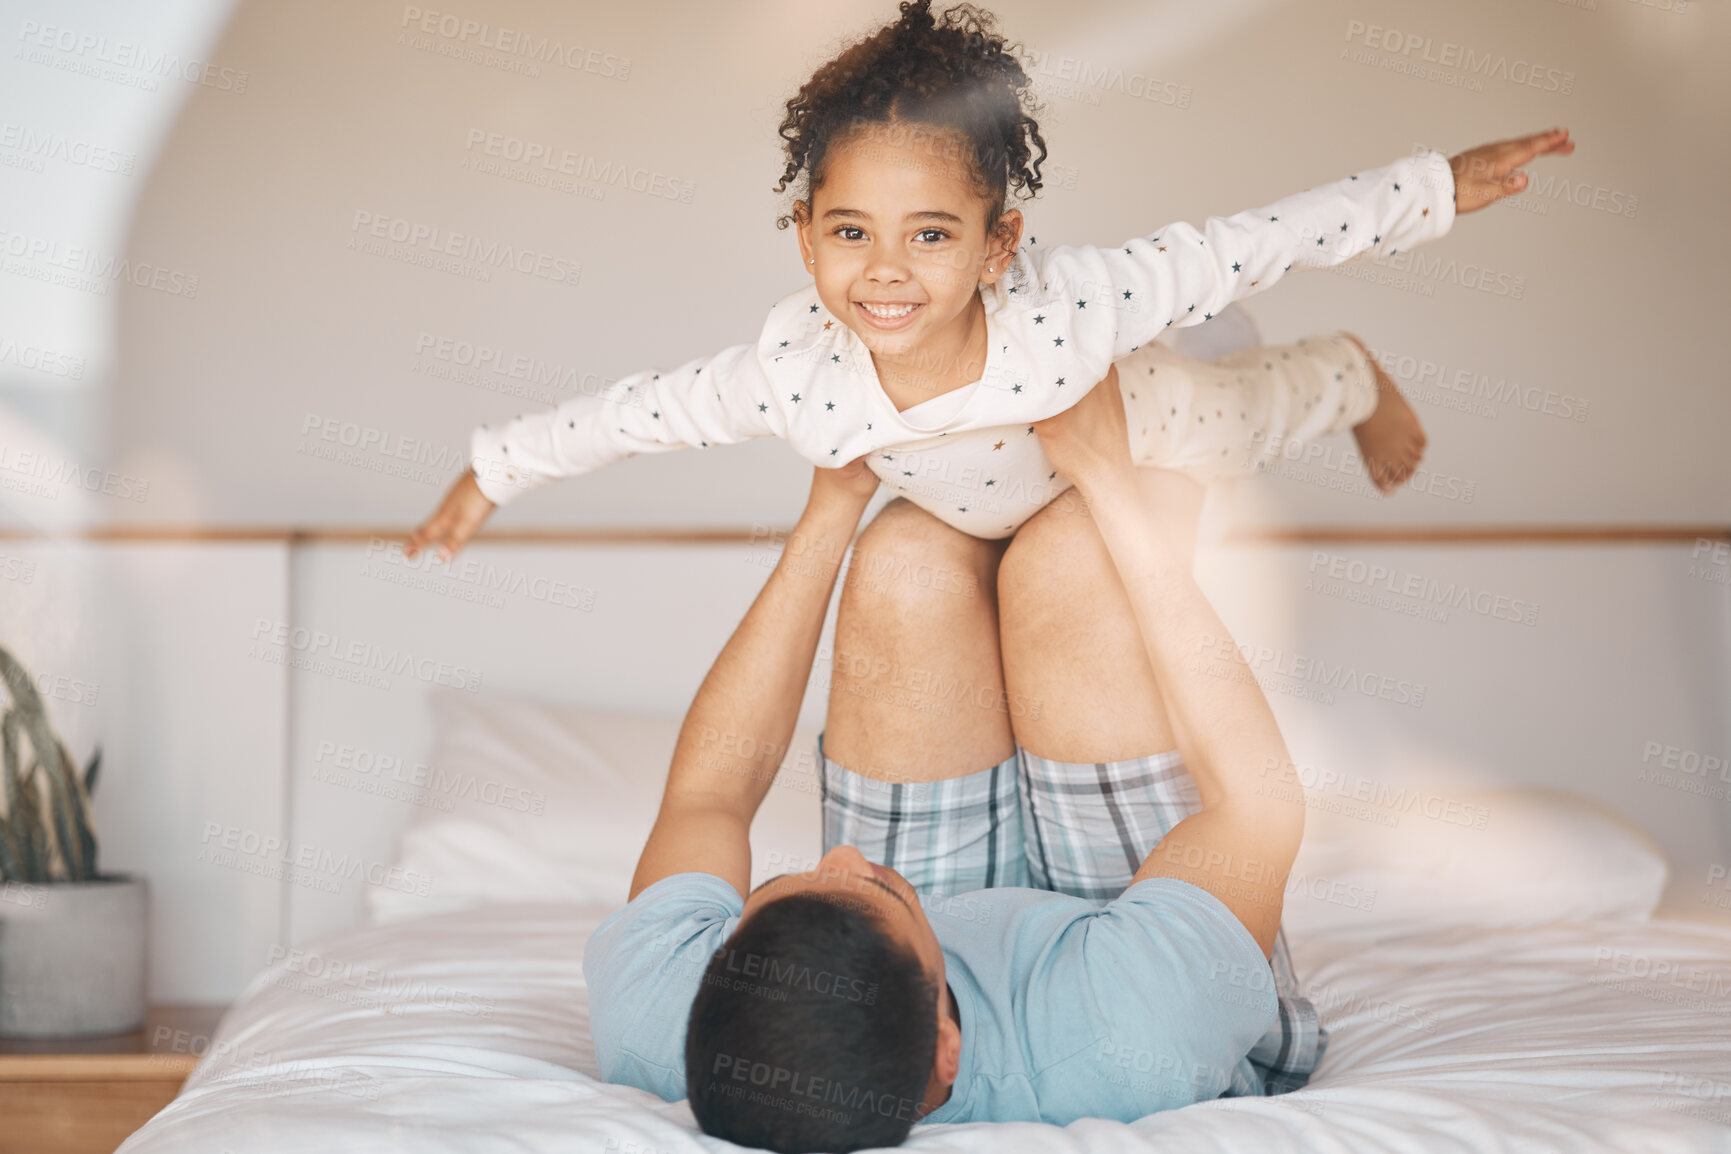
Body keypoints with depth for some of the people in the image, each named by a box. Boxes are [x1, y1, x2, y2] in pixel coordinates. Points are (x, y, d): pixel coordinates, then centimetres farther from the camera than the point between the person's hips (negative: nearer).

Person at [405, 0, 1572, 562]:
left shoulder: (1075, 304, -48)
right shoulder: (798, 373, -41)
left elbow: (1250, 245, -39)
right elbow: (639, 411, -26)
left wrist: (1436, 186, -34)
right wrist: (493, 471, -15)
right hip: (977, 506, 2)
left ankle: (1359, 381, 55)